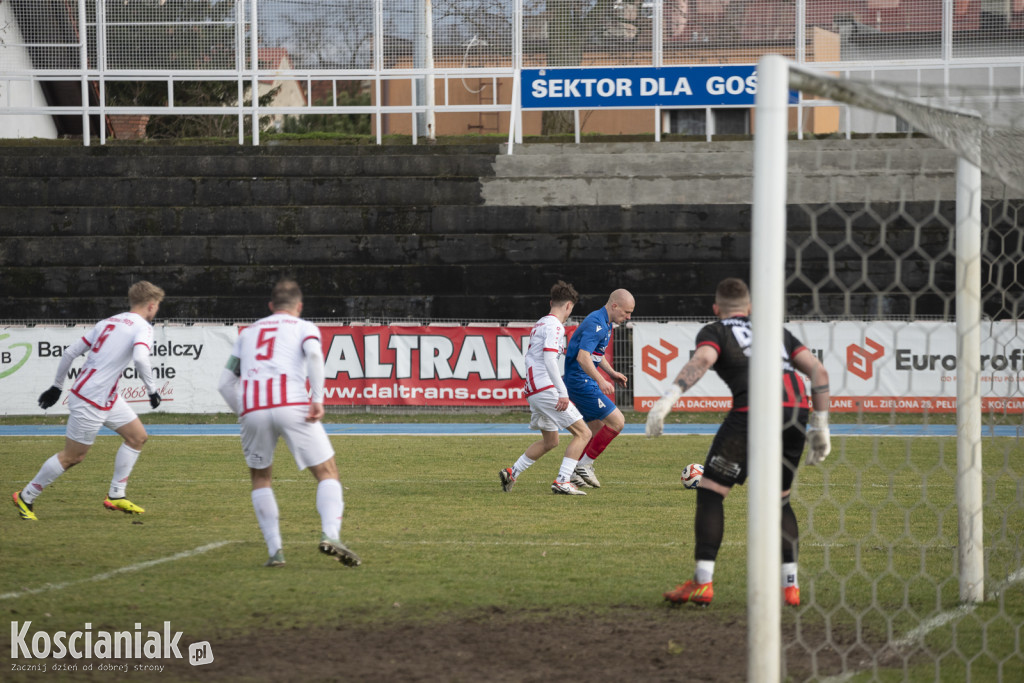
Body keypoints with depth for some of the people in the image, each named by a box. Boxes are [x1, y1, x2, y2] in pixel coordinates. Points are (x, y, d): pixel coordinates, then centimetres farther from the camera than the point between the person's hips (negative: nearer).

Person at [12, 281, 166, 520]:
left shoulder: (108, 323, 12)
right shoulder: (143, 328, -11)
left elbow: (69, 353, 12)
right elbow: (140, 358, -32)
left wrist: (57, 386, 20)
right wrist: (152, 390, -20)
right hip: (92, 401, -9)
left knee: (137, 436, 14)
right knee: (72, 457, 1)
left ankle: (115, 496, 18)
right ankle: (25, 497, 12)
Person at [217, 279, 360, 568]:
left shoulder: (248, 332, 29)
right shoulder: (304, 327, 18)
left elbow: (226, 383, 21)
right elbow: (314, 353, -6)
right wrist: (318, 400, -10)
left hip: (252, 411, 3)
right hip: (292, 404, -3)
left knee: (260, 478, 23)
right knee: (327, 472, 4)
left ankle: (274, 550, 11)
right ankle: (330, 536, -20)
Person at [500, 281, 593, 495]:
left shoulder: (540, 324, 19)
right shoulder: (555, 326, -10)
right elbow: (549, 359, -20)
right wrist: (563, 393, -23)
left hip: (532, 390, 10)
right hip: (546, 389, -10)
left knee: (550, 441, 23)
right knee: (583, 433, -8)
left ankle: (512, 472, 22)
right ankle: (562, 481, -17)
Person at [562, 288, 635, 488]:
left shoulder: (605, 324, 14)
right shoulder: (596, 324, -20)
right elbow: (583, 357, -30)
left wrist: (612, 373, 17)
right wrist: (601, 380, -38)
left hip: (587, 382, 10)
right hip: (581, 381, -10)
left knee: (598, 428, 14)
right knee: (617, 421, -11)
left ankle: (575, 471, 18)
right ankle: (585, 464, -5)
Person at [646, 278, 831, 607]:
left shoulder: (715, 331, 18)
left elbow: (702, 360, -6)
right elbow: (819, 371, 22)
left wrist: (669, 398, -17)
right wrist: (820, 427, 24)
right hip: (797, 411, 5)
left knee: (710, 491, 5)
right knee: (778, 501, 21)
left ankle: (702, 582, -2)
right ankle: (790, 584, 12)